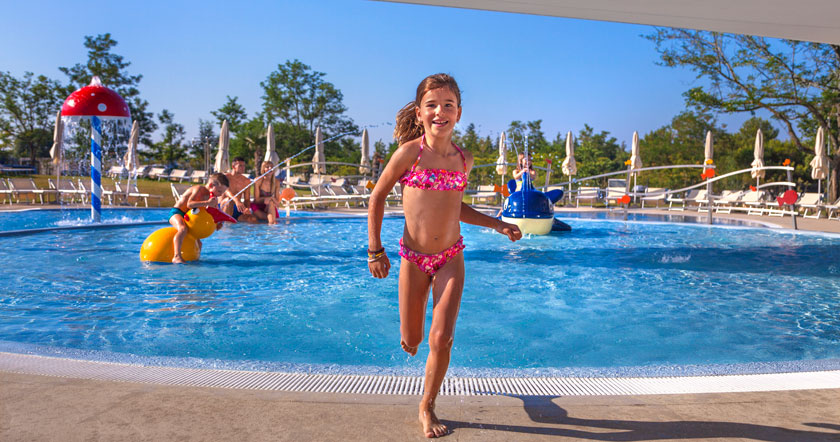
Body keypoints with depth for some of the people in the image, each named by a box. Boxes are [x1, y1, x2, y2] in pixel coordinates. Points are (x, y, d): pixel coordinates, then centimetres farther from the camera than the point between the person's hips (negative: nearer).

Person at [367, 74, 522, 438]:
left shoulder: (464, 159, 1)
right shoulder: (409, 152, -11)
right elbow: (377, 196, -1)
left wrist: (498, 225, 11)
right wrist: (374, 249, -3)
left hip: (451, 259, 2)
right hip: (413, 259, -1)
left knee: (441, 339, -7)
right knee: (411, 341, 11)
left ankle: (427, 407, 18)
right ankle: (412, 337, 51)